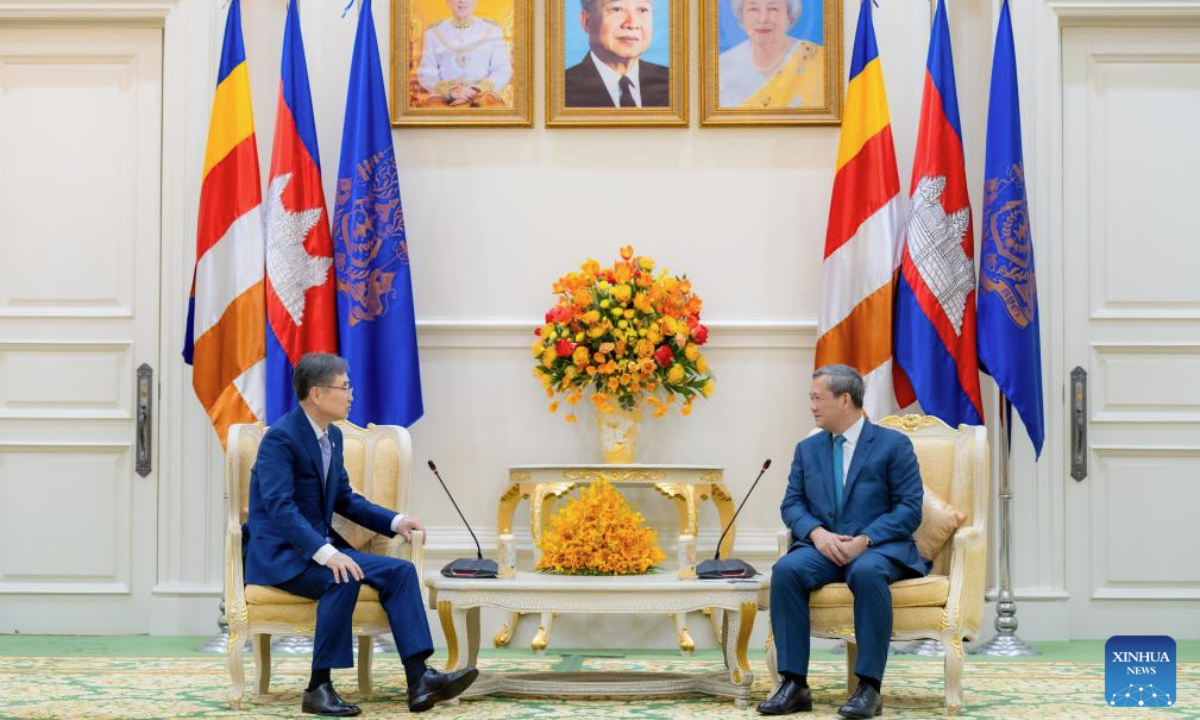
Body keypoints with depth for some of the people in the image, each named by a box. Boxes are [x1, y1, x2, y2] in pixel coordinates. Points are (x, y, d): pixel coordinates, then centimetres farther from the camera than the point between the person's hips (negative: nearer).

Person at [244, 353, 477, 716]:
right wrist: (326, 553, -38)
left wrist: (395, 521, 4)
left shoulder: (333, 436, 11)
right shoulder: (281, 437, -16)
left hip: (318, 546, 8)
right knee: (343, 578, -35)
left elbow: (345, 499, 19)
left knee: (400, 571, -9)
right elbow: (280, 507, -26)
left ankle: (419, 678, -16)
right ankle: (319, 687, -26)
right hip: (279, 553, -8)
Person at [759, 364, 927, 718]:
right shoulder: (807, 449, 15)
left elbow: (909, 508, -6)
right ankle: (794, 683, -28)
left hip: (878, 548, -4)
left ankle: (869, 687, -34)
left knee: (867, 571, -39)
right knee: (786, 569, -29)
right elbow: (792, 503, 9)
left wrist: (865, 540, -20)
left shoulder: (893, 444, 0)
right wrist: (817, 533, -14)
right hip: (822, 547, 4)